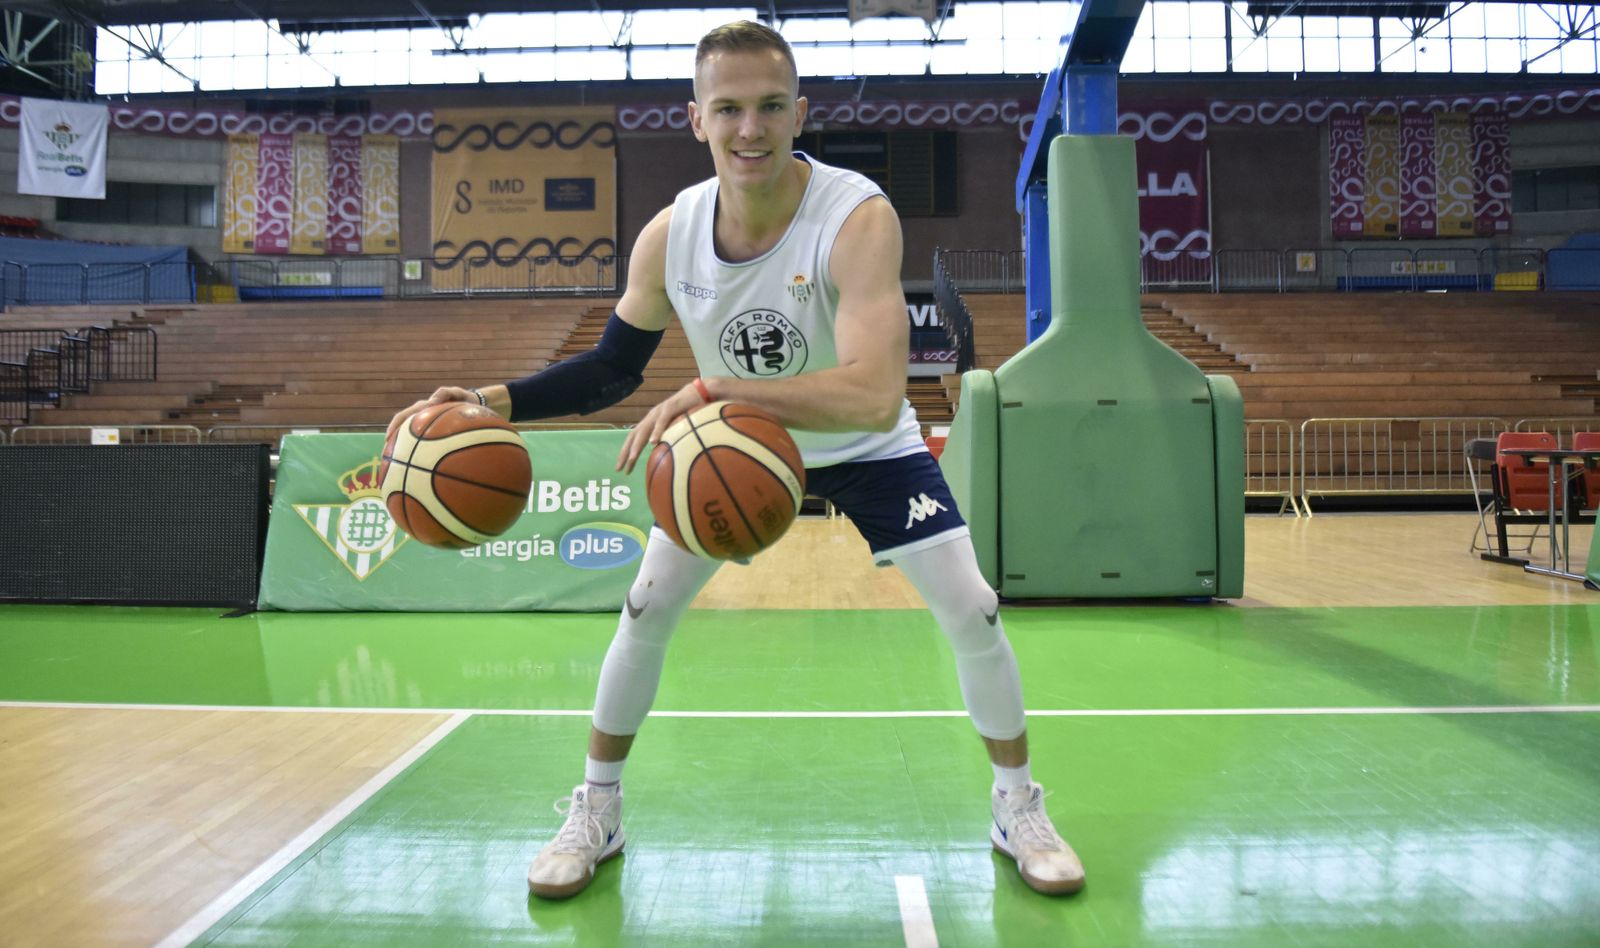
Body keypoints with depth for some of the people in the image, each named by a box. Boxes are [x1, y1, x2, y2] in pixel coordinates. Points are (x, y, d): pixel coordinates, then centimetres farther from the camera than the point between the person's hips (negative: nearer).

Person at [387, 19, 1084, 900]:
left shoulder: (859, 216, -33)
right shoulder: (669, 235, -20)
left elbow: (873, 398, -47)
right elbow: (613, 367, -5)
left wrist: (716, 389, -55)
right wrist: (496, 400, -20)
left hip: (864, 447, -2)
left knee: (972, 612, -8)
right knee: (645, 611, 0)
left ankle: (1017, 807, 18)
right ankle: (594, 811, 21)